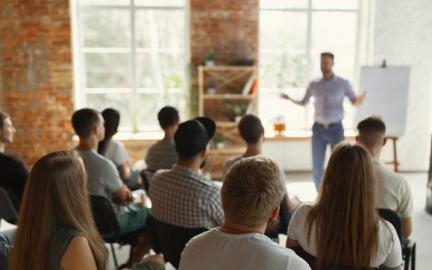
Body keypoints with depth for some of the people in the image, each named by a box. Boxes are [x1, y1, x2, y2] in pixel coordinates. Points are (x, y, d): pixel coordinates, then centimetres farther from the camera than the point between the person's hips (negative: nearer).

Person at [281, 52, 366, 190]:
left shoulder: (343, 83, -1)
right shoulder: (314, 85, 5)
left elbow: (355, 103, 0)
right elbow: (303, 103, 12)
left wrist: (359, 99, -24)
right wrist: (290, 99, -6)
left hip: (336, 128, -2)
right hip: (318, 128, 2)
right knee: (317, 165, 4)